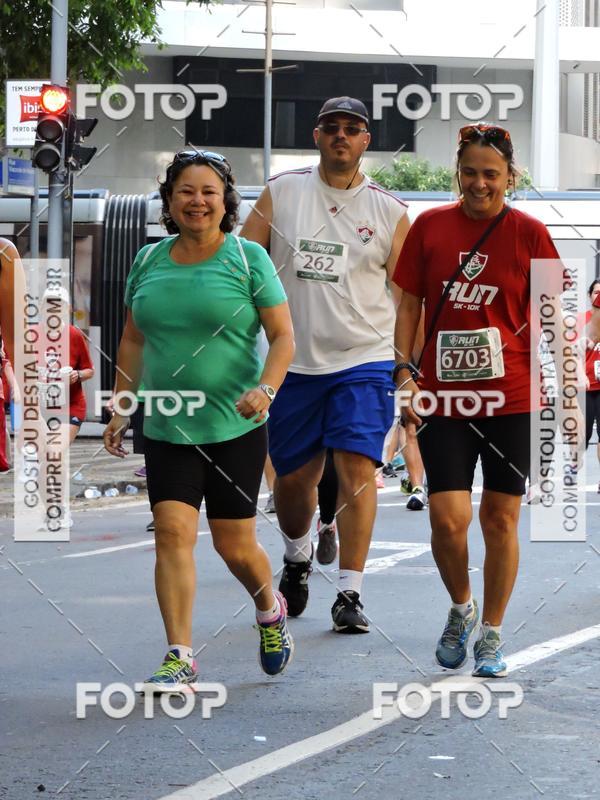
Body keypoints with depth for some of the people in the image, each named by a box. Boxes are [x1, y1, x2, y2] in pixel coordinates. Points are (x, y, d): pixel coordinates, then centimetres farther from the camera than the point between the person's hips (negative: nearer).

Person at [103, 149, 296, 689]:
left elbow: (284, 337, -4)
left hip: (235, 427, -3)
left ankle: (270, 610, 35)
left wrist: (265, 388, -21)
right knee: (173, 533, -11)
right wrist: (122, 407, 11)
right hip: (166, 428, 3)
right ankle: (180, 658, -8)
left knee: (235, 546, 3)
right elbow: (132, 341, 17)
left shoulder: (248, 259, -3)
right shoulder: (149, 261, 7)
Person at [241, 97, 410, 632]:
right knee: (292, 478, 9)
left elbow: (409, 296, 7)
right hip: (294, 362, 2)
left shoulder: (389, 211, 4)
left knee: (357, 470, -14)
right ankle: (298, 558, 40)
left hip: (365, 361, -1)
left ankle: (349, 595, -11)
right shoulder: (281, 192, 5)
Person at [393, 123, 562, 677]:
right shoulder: (430, 227, 4)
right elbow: (409, 305, 9)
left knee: (500, 518, 4)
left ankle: (491, 633, 20)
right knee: (448, 517, -9)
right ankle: (461, 607, 20)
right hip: (444, 397, 1)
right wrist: (404, 374, 1)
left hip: (511, 398, -1)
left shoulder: (528, 233, 0)